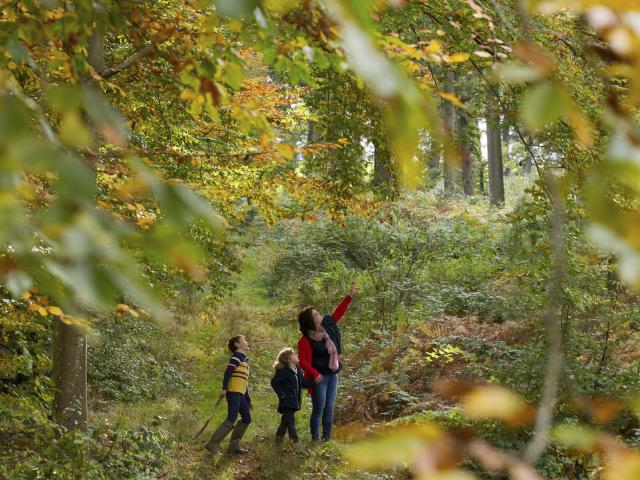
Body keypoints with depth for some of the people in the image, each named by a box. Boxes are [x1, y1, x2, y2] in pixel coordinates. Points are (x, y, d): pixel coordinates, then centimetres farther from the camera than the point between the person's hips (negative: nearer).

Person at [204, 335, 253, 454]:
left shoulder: (244, 359, 25)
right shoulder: (237, 356, -3)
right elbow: (228, 372, -17)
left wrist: (249, 400, 26)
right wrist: (224, 388, -26)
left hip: (240, 394, 9)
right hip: (233, 392, -9)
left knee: (246, 418, 8)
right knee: (231, 420, -14)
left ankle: (234, 445, 10)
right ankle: (212, 444, -13)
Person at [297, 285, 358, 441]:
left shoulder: (327, 326, 3)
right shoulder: (305, 341, -16)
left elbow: (338, 312, 15)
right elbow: (304, 362, -18)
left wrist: (350, 296, 15)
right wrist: (315, 374, -31)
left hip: (332, 375, 7)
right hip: (320, 377, -7)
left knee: (329, 408, 8)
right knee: (319, 409, -6)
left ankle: (327, 437, 14)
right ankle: (315, 438, 1)